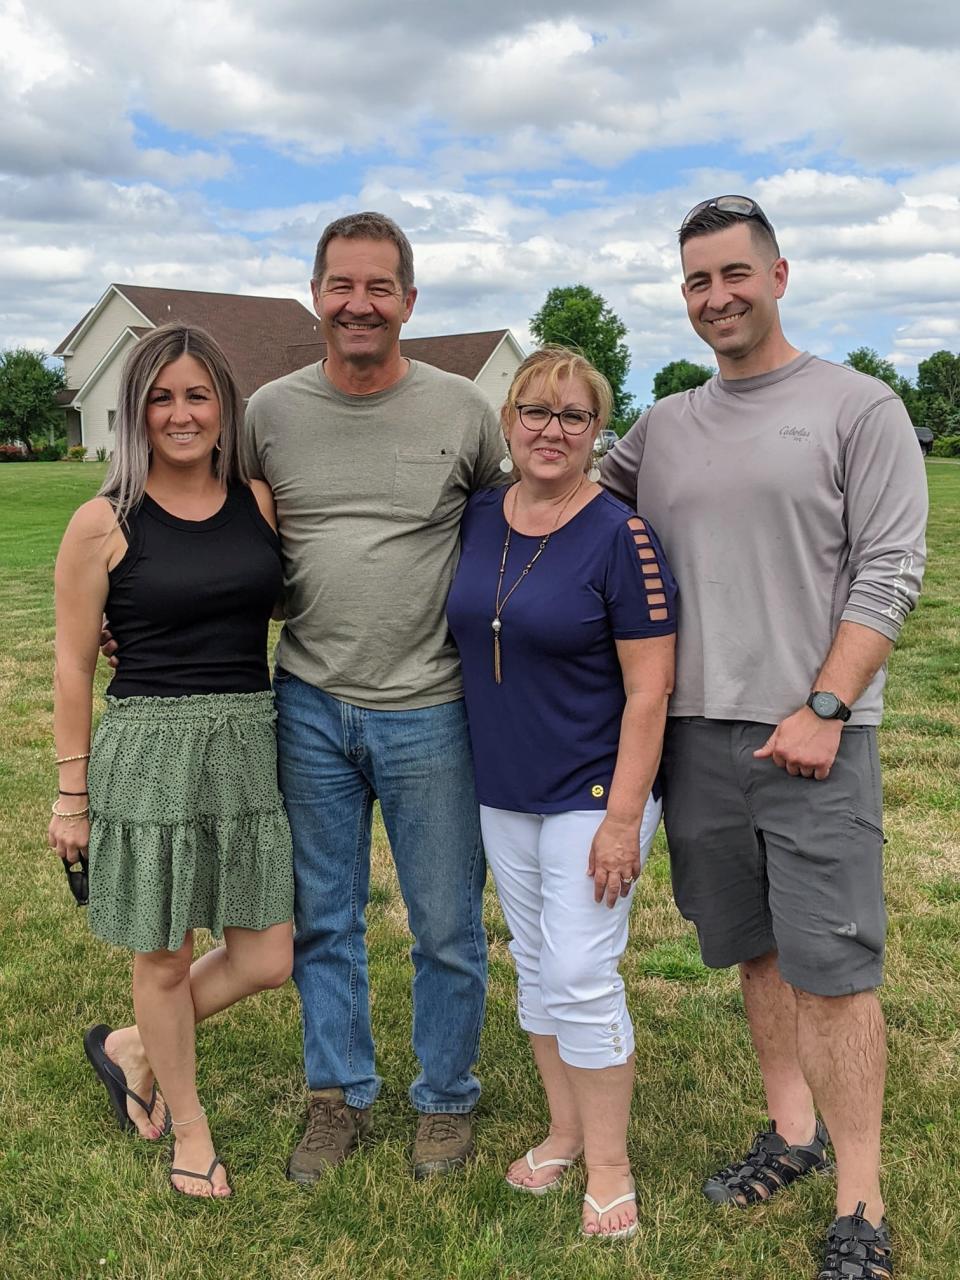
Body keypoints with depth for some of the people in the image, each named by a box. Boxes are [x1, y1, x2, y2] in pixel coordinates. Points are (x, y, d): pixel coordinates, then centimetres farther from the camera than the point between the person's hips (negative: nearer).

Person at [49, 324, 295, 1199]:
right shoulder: (104, 523, -6)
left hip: (251, 743, 4)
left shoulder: (261, 503, 3)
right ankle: (188, 1127, 35)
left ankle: (133, 1049, 35)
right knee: (164, 958, 10)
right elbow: (74, 665, -2)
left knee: (265, 959, 7)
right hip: (149, 748, -4)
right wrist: (72, 793, -1)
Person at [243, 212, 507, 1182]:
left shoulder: (464, 410, -3)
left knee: (447, 928, 10)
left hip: (429, 711, -2)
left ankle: (445, 1101, 32)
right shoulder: (270, 413, 2)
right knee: (322, 920, 15)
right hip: (309, 708, 2)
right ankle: (339, 1095, 34)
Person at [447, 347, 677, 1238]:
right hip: (501, 793, 6)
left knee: (581, 973, -3)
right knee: (535, 963, 16)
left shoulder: (621, 538, -15)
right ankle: (565, 1129, 34)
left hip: (590, 793, -6)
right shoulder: (476, 519, 2)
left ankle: (608, 1163, 17)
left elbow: (648, 690, -15)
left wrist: (624, 816, -18)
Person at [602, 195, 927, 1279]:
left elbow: (887, 575, -6)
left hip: (813, 734, -4)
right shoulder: (662, 427, 13)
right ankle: (792, 1130, 32)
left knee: (831, 966, -3)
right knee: (752, 949, 14)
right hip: (695, 731, 5)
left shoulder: (859, 408, 0)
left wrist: (821, 709, -14)